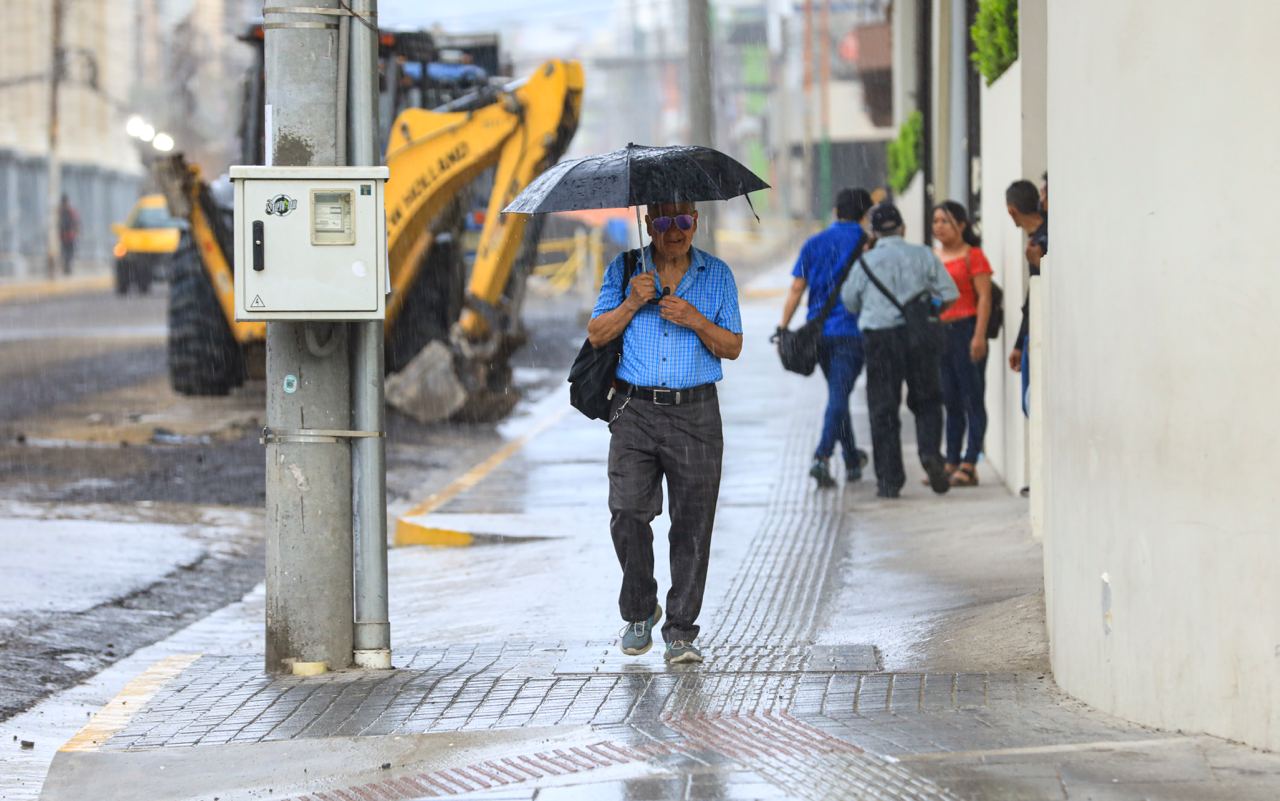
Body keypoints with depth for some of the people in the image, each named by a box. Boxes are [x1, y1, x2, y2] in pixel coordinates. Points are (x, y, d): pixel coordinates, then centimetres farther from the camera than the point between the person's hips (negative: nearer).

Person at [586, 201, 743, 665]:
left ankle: (681, 631, 3)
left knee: (692, 524, -3)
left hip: (695, 415, 0)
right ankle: (639, 611, 13)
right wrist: (631, 304, -10)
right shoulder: (624, 270, 8)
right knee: (628, 513, -9)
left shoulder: (717, 275, 8)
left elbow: (733, 348, 6)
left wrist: (697, 321, -11)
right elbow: (596, 335, 6)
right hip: (634, 411, 0)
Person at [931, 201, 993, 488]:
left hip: (965, 329, -7)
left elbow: (984, 297, -10)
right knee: (950, 401, 9)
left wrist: (979, 336, -17)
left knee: (972, 400, -5)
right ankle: (951, 463, 14)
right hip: (939, 332, 7)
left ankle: (969, 465, -6)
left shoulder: (972, 255, -4)